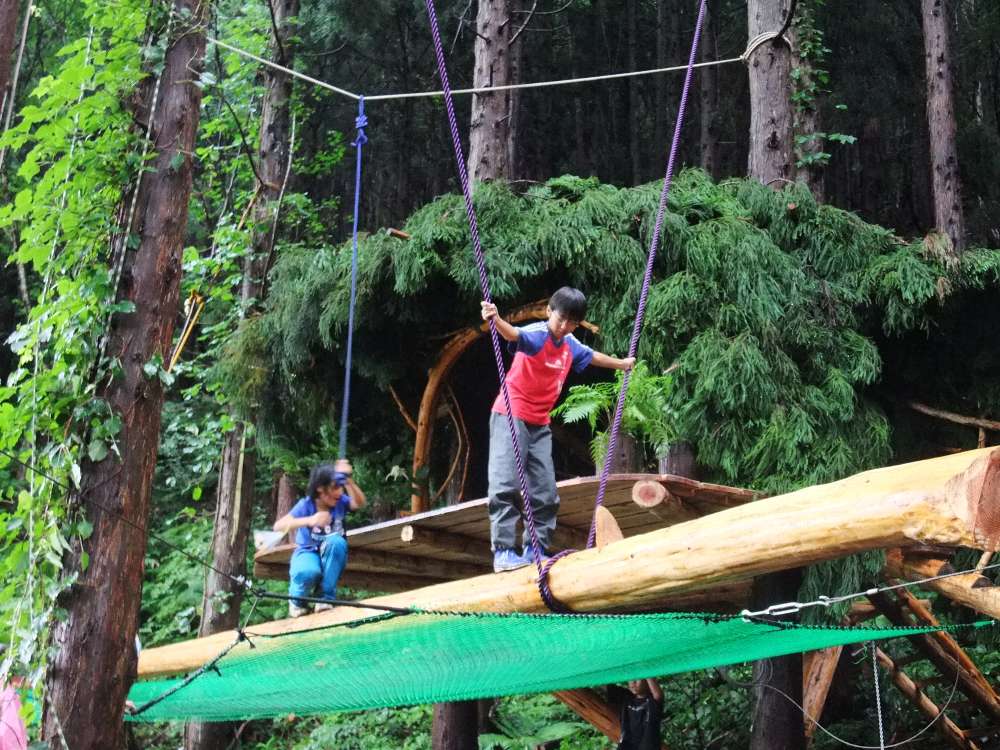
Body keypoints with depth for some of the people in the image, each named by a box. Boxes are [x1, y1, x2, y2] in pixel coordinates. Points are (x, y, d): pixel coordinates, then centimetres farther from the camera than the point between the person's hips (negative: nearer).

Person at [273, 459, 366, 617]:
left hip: (331, 557, 2)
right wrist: (310, 520, -44)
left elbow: (359, 502, -32)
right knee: (307, 572, -38)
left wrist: (348, 480, -48)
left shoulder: (340, 502, -11)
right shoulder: (306, 505, -17)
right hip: (308, 552, -2)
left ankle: (327, 597, -18)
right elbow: (278, 526, -30)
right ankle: (297, 600, -1)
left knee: (336, 541, -34)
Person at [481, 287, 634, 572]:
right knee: (506, 484, -16)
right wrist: (496, 320, -63)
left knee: (545, 493, 7)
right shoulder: (537, 334, -16)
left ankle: (534, 551, 15)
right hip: (510, 417, -8)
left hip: (540, 424, 8)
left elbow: (592, 356, 30)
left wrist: (621, 364, 47)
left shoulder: (570, 345, 8)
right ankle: (502, 552, -17)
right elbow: (514, 334, -40)